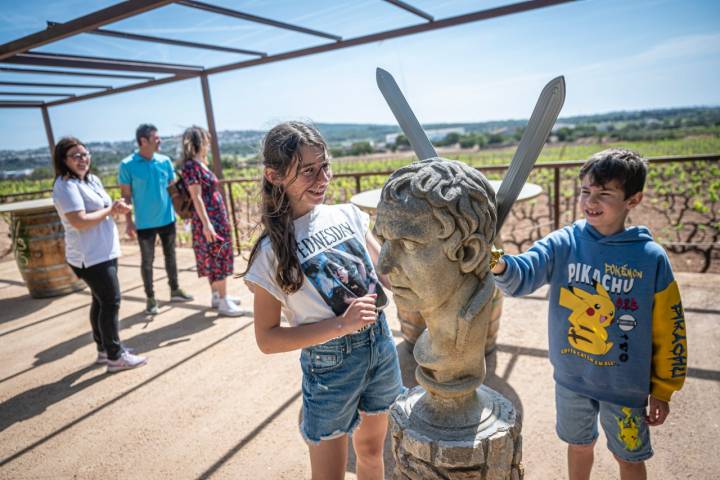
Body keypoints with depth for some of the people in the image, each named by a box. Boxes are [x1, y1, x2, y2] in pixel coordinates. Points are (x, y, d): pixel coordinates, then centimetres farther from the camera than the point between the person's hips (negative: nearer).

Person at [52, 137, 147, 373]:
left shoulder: (92, 179, 12)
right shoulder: (66, 186, -16)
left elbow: (102, 210, 19)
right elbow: (79, 221, -26)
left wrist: (117, 207, -3)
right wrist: (110, 210, -14)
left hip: (105, 252, 9)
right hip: (91, 256, -9)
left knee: (101, 301, 16)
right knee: (111, 302, -5)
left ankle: (104, 349, 29)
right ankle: (115, 357, 6)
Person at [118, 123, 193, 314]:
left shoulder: (165, 161, -1)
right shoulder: (127, 165, -10)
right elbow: (126, 195, -5)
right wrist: (128, 221, -7)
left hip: (167, 219, 4)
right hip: (145, 223, -3)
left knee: (170, 256, 16)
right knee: (147, 261, 8)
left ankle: (175, 290, 31)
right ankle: (150, 298, 21)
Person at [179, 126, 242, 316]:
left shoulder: (200, 164, 13)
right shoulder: (191, 165, -14)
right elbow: (196, 197, -19)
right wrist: (206, 224, -22)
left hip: (217, 217, 9)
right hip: (208, 218, -9)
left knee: (215, 258, 15)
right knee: (217, 258, -5)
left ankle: (217, 295, 25)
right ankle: (223, 302, 3)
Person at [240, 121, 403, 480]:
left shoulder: (348, 215, -5)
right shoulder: (272, 251, -16)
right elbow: (267, 339, -13)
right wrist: (342, 324, -23)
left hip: (381, 346, 4)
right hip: (329, 365, -4)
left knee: (371, 450, 24)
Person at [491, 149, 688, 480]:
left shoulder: (651, 258, -15)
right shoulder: (563, 243, -12)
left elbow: (668, 331, -7)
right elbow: (522, 274, -28)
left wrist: (663, 390, 0)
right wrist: (498, 264, -51)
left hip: (625, 386, -1)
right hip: (571, 378, 2)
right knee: (579, 446, 24)